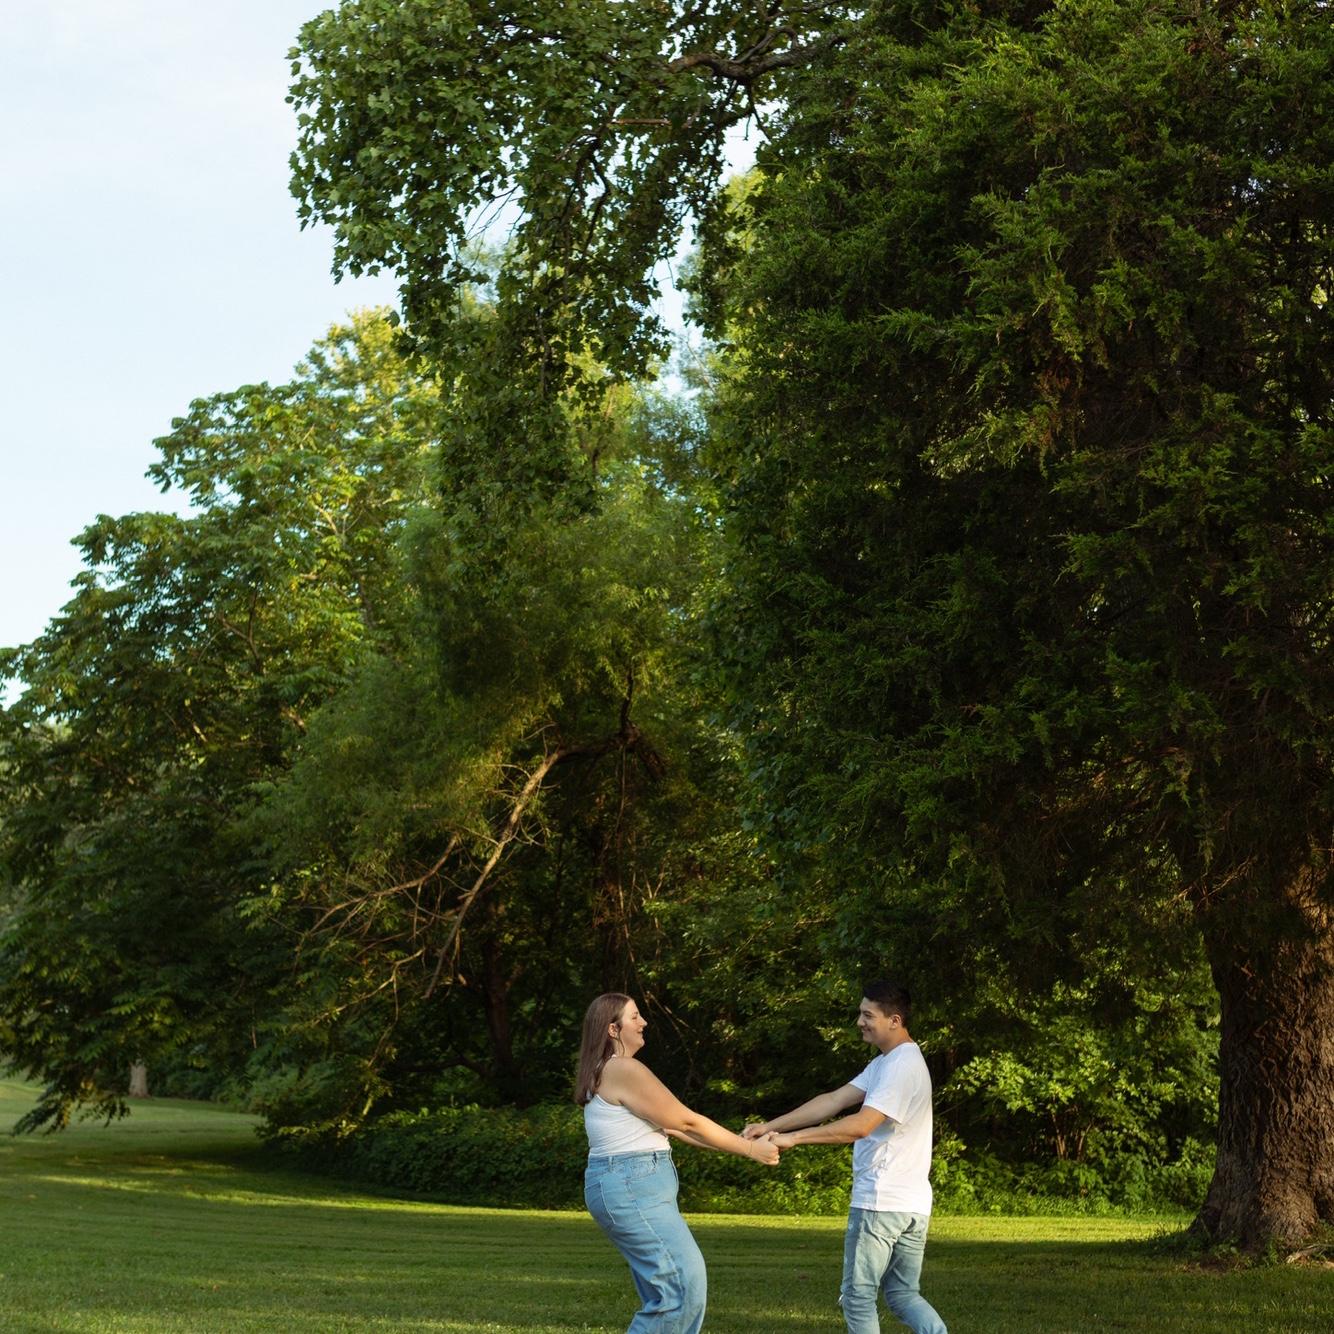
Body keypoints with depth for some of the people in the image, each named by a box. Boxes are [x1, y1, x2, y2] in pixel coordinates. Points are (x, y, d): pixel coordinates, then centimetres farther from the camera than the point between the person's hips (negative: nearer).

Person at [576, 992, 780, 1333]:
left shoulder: (606, 1073, 17)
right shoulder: (625, 1070, -15)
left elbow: (668, 1124, 17)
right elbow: (687, 1122, -11)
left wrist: (736, 1141, 13)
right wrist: (749, 1149, -3)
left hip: (633, 1186, 11)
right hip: (632, 1188, -11)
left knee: (673, 1285, 11)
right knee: (683, 1284, -11)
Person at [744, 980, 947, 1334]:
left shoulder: (903, 1066, -16)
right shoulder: (886, 1063, 16)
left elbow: (861, 1126, -25)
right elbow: (832, 1101, 11)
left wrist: (793, 1137, -24)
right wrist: (771, 1126, 3)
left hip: (880, 1201, -10)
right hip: (912, 1204, 10)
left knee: (858, 1296, 1)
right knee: (903, 1295, 13)